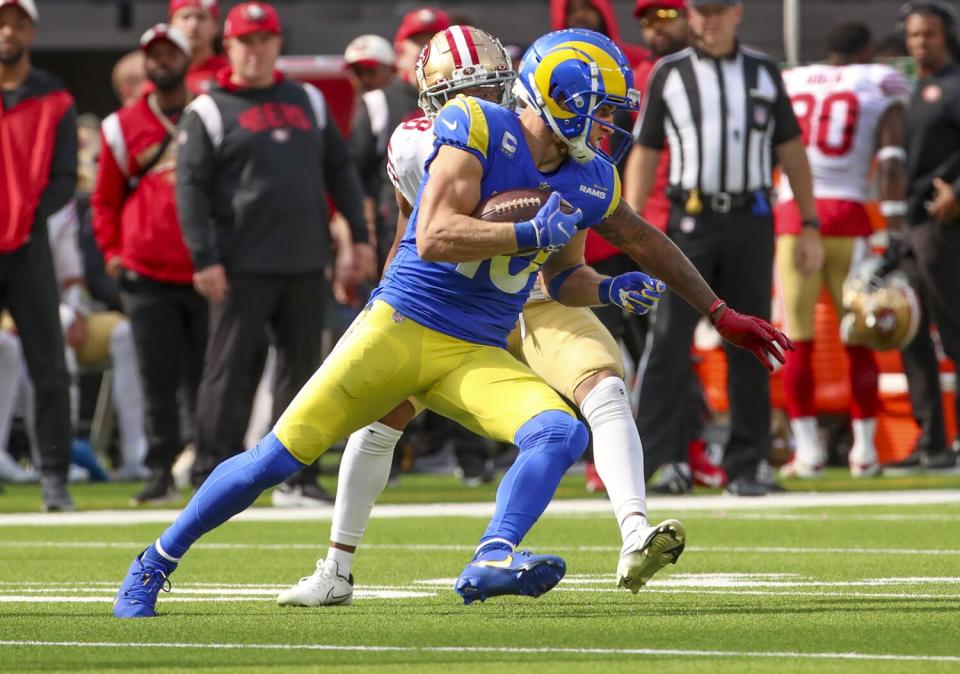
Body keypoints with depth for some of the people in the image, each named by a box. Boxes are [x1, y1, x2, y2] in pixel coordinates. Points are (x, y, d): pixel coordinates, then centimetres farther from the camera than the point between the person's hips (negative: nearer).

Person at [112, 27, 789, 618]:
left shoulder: (589, 180, 7)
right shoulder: (479, 129, -12)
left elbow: (564, 282, 25)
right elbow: (434, 238, -22)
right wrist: (533, 234, -22)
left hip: (479, 356, 5)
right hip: (402, 327, -5)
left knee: (562, 433, -23)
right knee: (279, 457, -4)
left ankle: (492, 562, -37)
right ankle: (155, 565, 12)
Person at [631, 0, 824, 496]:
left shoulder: (763, 73, 12)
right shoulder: (669, 74, 8)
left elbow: (791, 152, 13)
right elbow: (646, 154, 7)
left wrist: (810, 226, 7)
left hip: (751, 222, 2)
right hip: (691, 222, -1)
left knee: (749, 349, 2)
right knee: (670, 342, -10)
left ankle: (745, 467, 6)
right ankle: (664, 455, -8)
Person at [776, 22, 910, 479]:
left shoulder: (786, 85, 14)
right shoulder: (881, 87, 7)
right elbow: (891, 164, -3)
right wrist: (896, 230, -5)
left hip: (791, 217, 1)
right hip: (848, 216, -1)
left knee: (797, 342, 4)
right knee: (859, 341, 8)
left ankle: (807, 450, 0)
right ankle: (864, 451, 6)